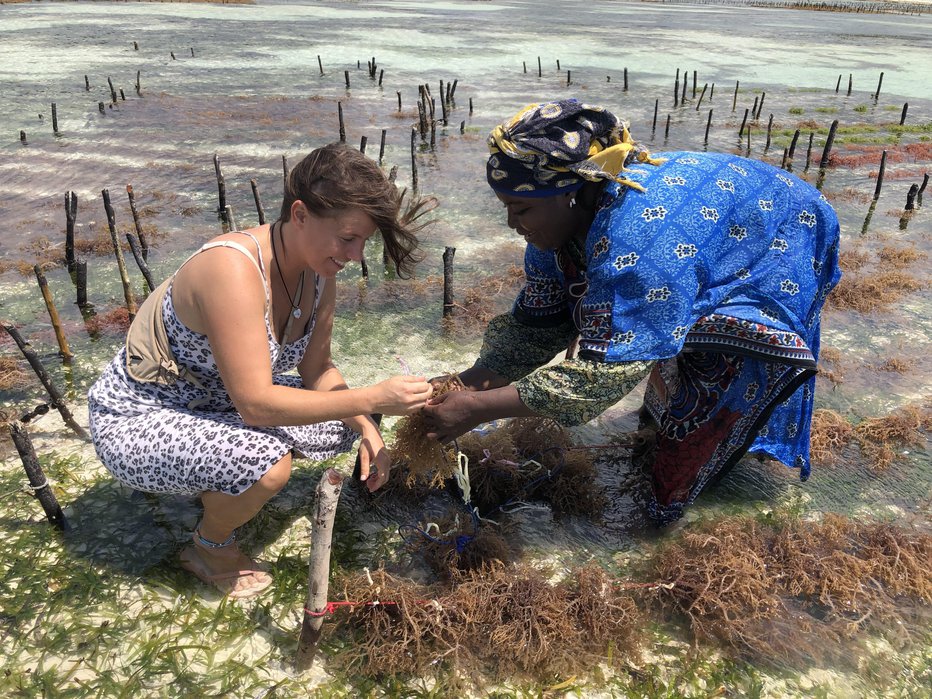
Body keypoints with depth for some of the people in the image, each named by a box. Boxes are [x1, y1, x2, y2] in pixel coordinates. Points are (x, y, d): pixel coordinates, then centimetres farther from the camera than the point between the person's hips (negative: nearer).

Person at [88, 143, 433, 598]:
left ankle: (219, 487, 15)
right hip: (136, 421, -8)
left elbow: (317, 369, 1)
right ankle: (210, 548, 1)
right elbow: (255, 403, -36)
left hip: (214, 401, 8)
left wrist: (367, 430, -12)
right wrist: (372, 398, -35)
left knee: (340, 429, 0)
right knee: (267, 465, -33)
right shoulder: (233, 268, -34)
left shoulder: (317, 267, -8)